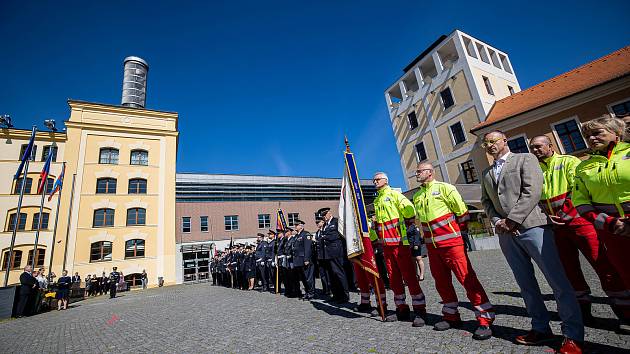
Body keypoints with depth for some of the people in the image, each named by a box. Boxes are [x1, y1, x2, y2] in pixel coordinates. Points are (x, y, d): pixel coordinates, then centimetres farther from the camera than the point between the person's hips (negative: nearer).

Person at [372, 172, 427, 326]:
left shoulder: (394, 194, -4)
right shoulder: (376, 200, 18)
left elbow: (410, 210, -14)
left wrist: (406, 227, -4)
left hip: (400, 242, -7)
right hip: (386, 244, 8)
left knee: (409, 276, -5)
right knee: (394, 277, 11)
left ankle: (420, 311, 5)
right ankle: (402, 309, 22)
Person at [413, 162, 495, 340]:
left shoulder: (445, 188, -7)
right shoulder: (417, 196, 12)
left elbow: (462, 212, -5)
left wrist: (463, 234, -2)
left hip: (451, 242, -6)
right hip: (432, 246, 7)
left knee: (467, 278, -5)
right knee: (441, 281, 13)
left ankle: (485, 320, 8)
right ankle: (451, 316, 28)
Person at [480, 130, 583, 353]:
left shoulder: (525, 159, 3)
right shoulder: (486, 173, 19)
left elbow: (532, 191, -9)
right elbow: (486, 200, 16)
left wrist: (512, 219, -14)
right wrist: (497, 221, -1)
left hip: (531, 226, -5)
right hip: (506, 234, 5)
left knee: (557, 281, -1)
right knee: (525, 283, 10)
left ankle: (573, 335, 11)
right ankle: (541, 328, 21)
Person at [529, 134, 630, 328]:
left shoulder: (568, 162, 0)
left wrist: (563, 213, -14)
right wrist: (548, 215, -4)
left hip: (577, 220, -4)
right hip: (556, 226, 4)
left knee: (603, 265, -5)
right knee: (569, 269, 10)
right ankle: (583, 308, 22)